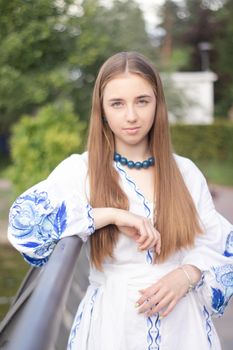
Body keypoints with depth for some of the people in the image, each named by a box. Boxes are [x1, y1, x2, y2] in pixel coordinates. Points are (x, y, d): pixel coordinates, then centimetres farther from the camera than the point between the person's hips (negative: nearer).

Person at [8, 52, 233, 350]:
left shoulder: (185, 172, 1)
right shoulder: (79, 170, -7)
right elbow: (21, 222, -21)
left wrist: (187, 274, -14)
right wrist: (111, 215, -24)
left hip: (183, 323, 2)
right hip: (112, 322, -2)